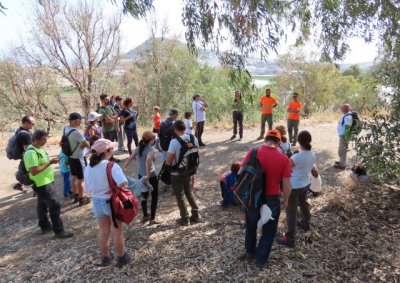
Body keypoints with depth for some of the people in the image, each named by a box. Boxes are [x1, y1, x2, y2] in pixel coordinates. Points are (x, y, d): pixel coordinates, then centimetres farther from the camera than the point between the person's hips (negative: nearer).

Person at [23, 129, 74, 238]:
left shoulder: (39, 149, 8)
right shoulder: (31, 152, -23)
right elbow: (34, 171, -29)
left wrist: (50, 160, 6)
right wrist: (50, 162, -26)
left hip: (45, 182, 10)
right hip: (42, 184, -10)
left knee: (42, 205, 20)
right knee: (55, 206, -6)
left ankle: (45, 226, 34)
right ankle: (59, 231, 3)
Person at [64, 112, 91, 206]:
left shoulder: (66, 129, -1)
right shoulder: (76, 132, -30)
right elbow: (87, 144, -27)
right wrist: (84, 144, -5)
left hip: (70, 157, 9)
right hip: (78, 159, -9)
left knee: (74, 177, 22)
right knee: (81, 179, 6)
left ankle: (76, 195, 37)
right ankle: (82, 199, 19)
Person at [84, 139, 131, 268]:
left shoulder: (88, 168, -2)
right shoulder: (111, 166, -22)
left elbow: (88, 189, 6)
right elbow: (123, 183, -35)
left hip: (97, 203, 5)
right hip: (112, 202, -5)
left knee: (103, 232, 21)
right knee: (117, 232, 13)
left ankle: (105, 258, 37)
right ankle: (122, 258, 29)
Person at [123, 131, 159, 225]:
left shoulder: (139, 148, 4)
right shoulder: (151, 149, -18)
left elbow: (129, 159, 1)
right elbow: (148, 160, -36)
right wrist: (148, 175, -33)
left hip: (141, 175, 7)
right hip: (151, 176, -7)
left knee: (144, 195, 22)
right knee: (154, 197, 9)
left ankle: (145, 216, 35)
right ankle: (152, 219, 13)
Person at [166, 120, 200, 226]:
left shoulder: (174, 142, -24)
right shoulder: (193, 138, -6)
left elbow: (168, 162, -20)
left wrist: (169, 164, 3)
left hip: (177, 174, -6)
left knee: (180, 196, 11)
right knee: (189, 192, 24)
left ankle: (185, 219, 22)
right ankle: (196, 215, 31)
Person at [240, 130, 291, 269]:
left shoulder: (252, 152, -11)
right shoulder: (283, 159, -14)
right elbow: (286, 186, -10)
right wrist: (286, 200, 8)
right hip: (271, 200, -2)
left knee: (251, 226, 26)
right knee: (268, 231, 20)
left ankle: (250, 252, 46)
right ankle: (261, 260, 34)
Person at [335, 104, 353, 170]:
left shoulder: (347, 117, -24)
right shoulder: (345, 115, 7)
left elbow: (347, 128, -25)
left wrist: (345, 138, -23)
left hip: (344, 136, -10)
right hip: (342, 135, 10)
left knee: (342, 150, 0)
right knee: (342, 150, 22)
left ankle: (342, 165, 11)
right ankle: (341, 161, 36)